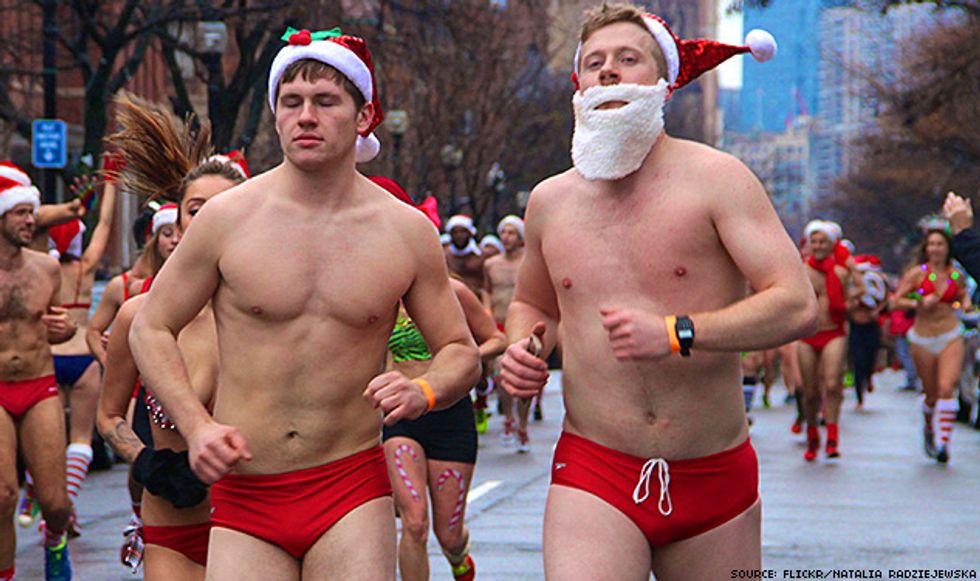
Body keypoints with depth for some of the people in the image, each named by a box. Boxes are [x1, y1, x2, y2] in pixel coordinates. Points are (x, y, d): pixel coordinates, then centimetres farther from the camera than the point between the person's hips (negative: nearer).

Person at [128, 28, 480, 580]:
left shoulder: (407, 231, 2)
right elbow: (151, 329, 7)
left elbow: (462, 353, 11)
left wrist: (424, 391, -12)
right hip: (244, 494, 0)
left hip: (353, 487, 0)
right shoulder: (229, 218, -1)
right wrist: (197, 425, -7)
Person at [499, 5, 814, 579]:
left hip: (717, 478, -1)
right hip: (595, 475, 1)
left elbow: (798, 305, -12)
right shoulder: (550, 201, 9)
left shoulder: (715, 178, -3)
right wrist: (523, 348, 5)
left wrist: (677, 334, -21)